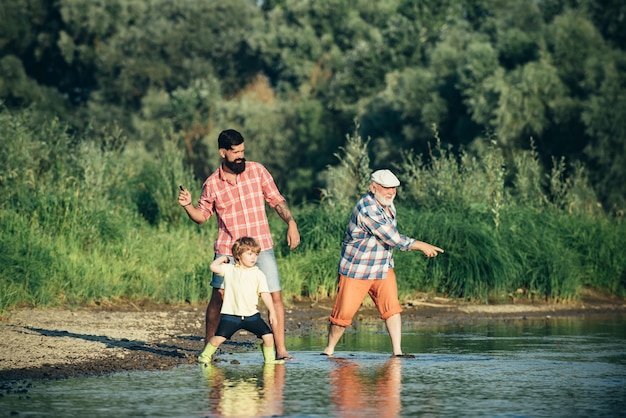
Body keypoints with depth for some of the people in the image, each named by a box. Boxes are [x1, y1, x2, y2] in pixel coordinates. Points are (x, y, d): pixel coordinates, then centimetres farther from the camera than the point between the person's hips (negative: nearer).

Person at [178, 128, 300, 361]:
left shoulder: (257, 171, 2)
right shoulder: (212, 184, 0)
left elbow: (277, 200, 7)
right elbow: (201, 216, 10)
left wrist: (291, 223, -6)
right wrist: (187, 205, -10)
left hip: (261, 248, 1)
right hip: (228, 250, -1)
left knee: (275, 297, -4)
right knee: (218, 298, -4)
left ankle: (281, 350, 2)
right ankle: (207, 348, 10)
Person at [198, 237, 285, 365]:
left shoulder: (258, 274, 4)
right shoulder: (229, 270, 5)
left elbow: (265, 294, 1)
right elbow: (213, 267, -5)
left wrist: (272, 312, -4)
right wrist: (224, 258, 8)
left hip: (251, 314, 1)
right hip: (231, 315, -1)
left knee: (268, 335, -6)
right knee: (219, 337, -10)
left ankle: (270, 359, 13)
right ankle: (205, 355, 11)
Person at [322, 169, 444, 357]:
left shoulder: (387, 202, 3)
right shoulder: (368, 210, -27)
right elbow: (394, 239, -27)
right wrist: (422, 246, -19)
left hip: (383, 268, 7)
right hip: (356, 270, -7)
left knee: (392, 307, -10)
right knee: (343, 313, -1)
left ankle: (397, 352, -12)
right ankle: (329, 350, 18)